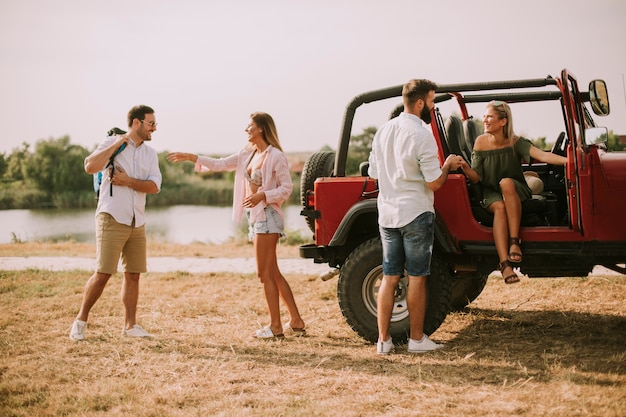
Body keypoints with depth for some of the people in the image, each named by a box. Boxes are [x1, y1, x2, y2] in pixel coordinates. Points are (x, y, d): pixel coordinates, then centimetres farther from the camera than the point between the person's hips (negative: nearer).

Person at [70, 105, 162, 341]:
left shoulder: (150, 154, 12)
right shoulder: (112, 143, -2)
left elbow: (154, 186, -1)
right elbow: (90, 167, -19)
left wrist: (128, 181, -13)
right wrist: (116, 144, -17)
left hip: (137, 222, 6)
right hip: (112, 218, -6)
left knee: (133, 274, 7)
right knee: (103, 273, -8)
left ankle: (130, 325, 15)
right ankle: (80, 321, 7)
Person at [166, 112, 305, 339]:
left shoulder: (276, 156, -10)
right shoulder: (247, 154, 13)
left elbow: (286, 188, -11)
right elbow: (220, 164, 15)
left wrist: (262, 195, -23)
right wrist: (191, 157, 11)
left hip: (267, 216, -9)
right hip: (254, 216, 9)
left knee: (265, 273, -6)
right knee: (273, 273, 10)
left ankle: (275, 326, 2)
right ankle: (296, 322, 14)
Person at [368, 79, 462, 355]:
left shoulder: (383, 131, 7)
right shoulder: (421, 135, -15)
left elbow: (374, 173, 14)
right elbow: (434, 183, -16)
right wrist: (448, 165, 2)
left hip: (387, 214, 6)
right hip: (415, 214, -6)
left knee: (389, 278, 10)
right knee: (416, 278, 4)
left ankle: (383, 340, 11)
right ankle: (417, 339, 12)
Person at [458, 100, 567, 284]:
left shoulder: (515, 142, -10)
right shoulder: (481, 142, -6)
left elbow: (542, 155, -25)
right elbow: (476, 178, -6)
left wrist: (568, 160, -41)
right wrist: (466, 168, -28)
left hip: (516, 192, -1)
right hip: (491, 193, 1)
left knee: (506, 182, -35)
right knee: (499, 207, -33)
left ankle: (514, 242, -33)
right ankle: (505, 264, -44)